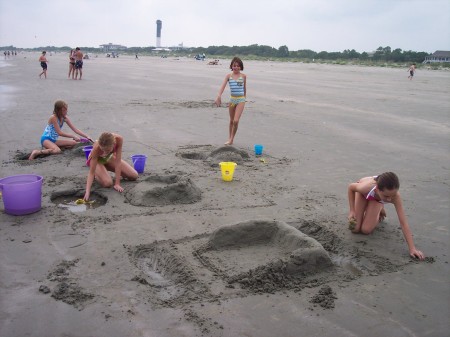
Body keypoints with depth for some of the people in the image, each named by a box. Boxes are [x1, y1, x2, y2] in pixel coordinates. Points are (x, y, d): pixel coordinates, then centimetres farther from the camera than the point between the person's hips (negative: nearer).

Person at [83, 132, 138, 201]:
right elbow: (91, 172, -36)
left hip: (109, 157, 4)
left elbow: (118, 161, -30)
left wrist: (117, 183, -30)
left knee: (134, 176, -2)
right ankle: (96, 175, 6)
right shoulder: (96, 148, -41)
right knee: (107, 183, -30)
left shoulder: (119, 139, -37)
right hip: (96, 160, -4)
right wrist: (87, 192, -47)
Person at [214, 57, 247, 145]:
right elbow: (223, 86, -13)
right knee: (231, 121, 14)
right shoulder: (229, 76, 0)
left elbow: (244, 88, 10)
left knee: (236, 121, -14)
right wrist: (219, 96, -29)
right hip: (232, 99, 2)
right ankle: (229, 138, 28)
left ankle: (232, 139, 0)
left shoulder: (243, 76, -1)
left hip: (241, 100, -2)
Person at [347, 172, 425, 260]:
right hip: (363, 193, 0)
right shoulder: (367, 187, -47)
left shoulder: (395, 196, -42)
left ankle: (379, 211, 15)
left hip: (376, 199, 1)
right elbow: (351, 187, -22)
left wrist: (412, 248, -41)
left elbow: (403, 222, -39)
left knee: (366, 230, -13)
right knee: (355, 229, -7)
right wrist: (352, 210, -23)